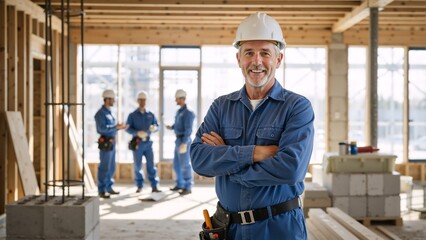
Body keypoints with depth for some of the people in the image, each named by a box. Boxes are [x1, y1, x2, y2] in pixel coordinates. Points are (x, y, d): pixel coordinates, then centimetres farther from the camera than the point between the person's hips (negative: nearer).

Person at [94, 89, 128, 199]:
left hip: (111, 142, 9)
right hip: (105, 143, -9)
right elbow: (102, 128, -24)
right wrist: (116, 127, -21)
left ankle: (109, 187, 24)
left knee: (111, 167, 14)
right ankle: (102, 191, -1)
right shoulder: (101, 113, -14)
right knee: (104, 167, -6)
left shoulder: (109, 112, 15)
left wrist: (119, 127, 4)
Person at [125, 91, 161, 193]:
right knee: (138, 165, 4)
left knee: (151, 164, -3)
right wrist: (137, 133, -21)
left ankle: (154, 186, -1)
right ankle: (139, 186, 15)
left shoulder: (151, 114, 8)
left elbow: (157, 125, 7)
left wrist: (154, 128, -17)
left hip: (148, 142, 1)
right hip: (137, 143, -1)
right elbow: (128, 128, -5)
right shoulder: (132, 115, 1)